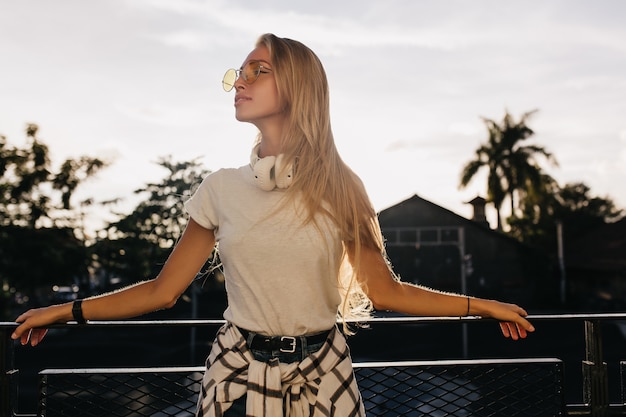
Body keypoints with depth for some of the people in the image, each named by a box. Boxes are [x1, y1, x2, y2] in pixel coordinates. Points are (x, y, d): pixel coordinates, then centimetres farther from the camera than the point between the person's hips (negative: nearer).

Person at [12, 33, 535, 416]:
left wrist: (480, 304, -1)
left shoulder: (339, 188, -2)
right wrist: (68, 310, 0)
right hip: (240, 372, 1)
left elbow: (385, 291, 1)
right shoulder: (222, 189, -1)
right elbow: (163, 290, 3)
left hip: (323, 374, 0)